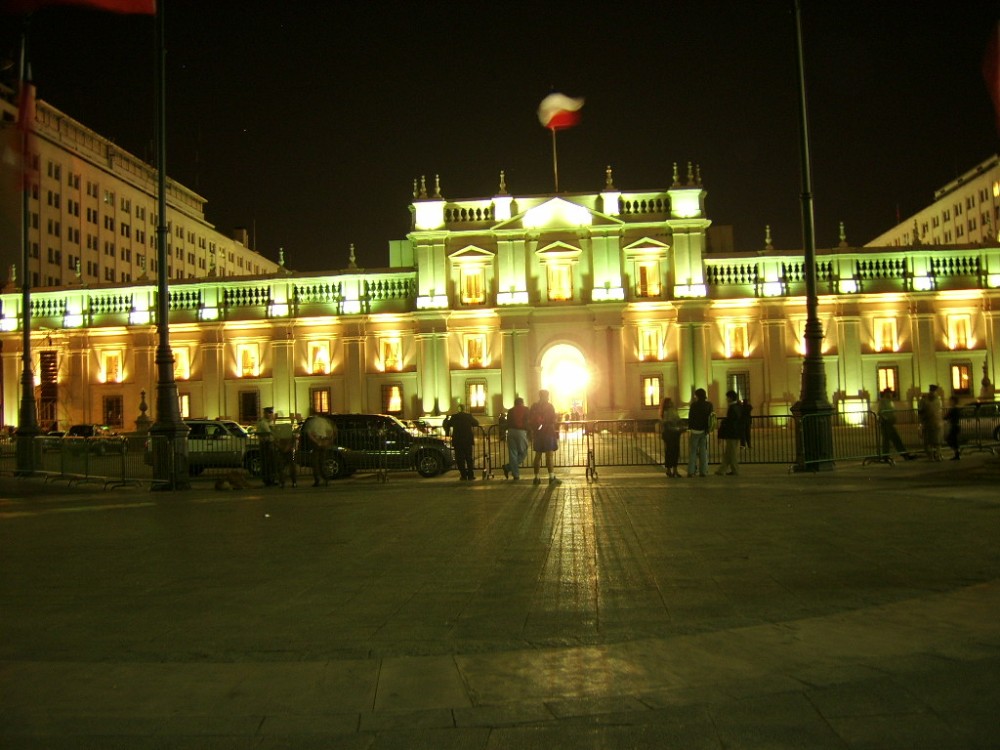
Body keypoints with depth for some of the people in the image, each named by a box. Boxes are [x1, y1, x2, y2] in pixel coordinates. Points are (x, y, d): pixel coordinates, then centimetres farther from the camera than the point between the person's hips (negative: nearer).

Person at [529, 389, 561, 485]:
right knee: (549, 455, -6)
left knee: (538, 455, 9)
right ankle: (552, 477, -10)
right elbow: (554, 421, -8)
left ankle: (536, 478, 10)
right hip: (548, 433, -5)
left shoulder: (534, 406, 8)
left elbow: (529, 421, 8)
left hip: (537, 433, 5)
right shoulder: (549, 406, -5)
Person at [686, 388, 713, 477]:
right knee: (703, 451, 6)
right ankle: (703, 471, 4)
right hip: (705, 430, 3)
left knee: (692, 451, 1)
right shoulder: (709, 405, 4)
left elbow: (690, 418, -8)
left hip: (695, 430, -3)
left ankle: (691, 471, -3)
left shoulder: (694, 405, -6)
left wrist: (689, 429, -7)